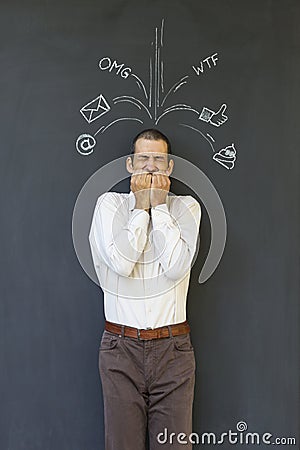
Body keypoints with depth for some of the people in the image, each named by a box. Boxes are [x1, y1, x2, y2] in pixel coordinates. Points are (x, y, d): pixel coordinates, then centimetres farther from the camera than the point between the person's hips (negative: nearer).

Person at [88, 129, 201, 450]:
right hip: (121, 347, 0)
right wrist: (141, 206, -8)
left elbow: (177, 266, -12)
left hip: (173, 349, 1)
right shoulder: (110, 204, 3)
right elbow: (121, 262, -14)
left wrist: (159, 205, -8)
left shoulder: (186, 206, 4)